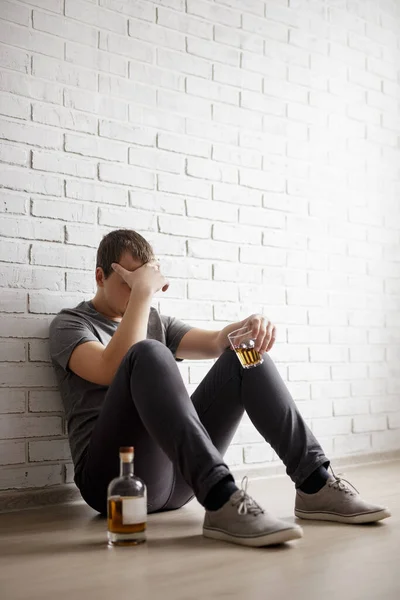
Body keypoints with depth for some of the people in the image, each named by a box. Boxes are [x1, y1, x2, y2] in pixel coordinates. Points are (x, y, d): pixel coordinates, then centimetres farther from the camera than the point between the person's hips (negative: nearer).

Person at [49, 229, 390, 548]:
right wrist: (142, 293, -16)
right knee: (148, 354, -31)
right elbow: (113, 370, -18)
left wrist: (249, 326, -15)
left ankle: (315, 484, -12)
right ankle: (221, 500, -43)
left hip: (176, 476, 6)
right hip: (114, 477, -5)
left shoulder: (155, 322, 22)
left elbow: (216, 343, 5)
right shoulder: (70, 324, 4)